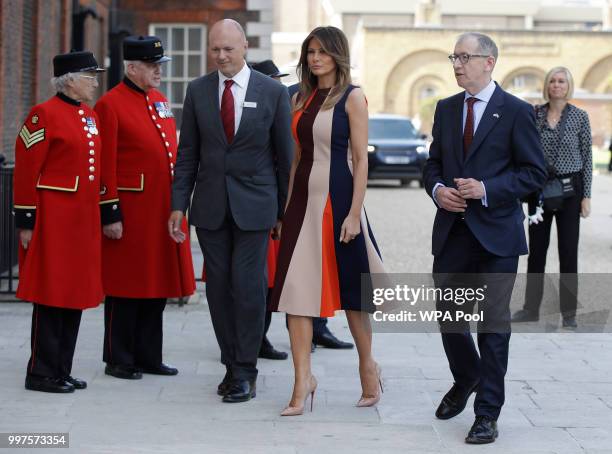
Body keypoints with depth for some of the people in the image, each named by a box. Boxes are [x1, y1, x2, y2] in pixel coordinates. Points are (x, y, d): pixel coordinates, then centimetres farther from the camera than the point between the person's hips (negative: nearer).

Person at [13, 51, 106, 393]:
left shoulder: (91, 116, 15)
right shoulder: (45, 114, -9)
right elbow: (26, 170, -12)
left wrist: (103, 215, 19)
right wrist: (26, 222, -14)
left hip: (84, 219, 8)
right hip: (54, 220, -8)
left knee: (76, 294, 10)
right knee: (51, 297, -4)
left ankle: (62, 370, 18)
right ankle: (42, 374, 3)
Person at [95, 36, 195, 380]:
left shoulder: (161, 101, 15)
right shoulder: (111, 105, -8)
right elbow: (105, 166, -12)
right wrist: (110, 214, -15)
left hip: (163, 211, 8)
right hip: (131, 212, -7)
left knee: (157, 286, 12)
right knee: (126, 288, 1)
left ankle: (148, 357, 21)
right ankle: (119, 360, 10)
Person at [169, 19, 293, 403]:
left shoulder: (273, 92, -2)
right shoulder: (198, 91, 4)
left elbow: (285, 156, 2)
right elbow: (188, 153, 7)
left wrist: (286, 212, 3)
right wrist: (178, 205, 2)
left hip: (254, 205, -3)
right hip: (211, 206, 3)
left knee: (248, 285, -6)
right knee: (219, 287, 6)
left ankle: (245, 371, 3)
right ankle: (232, 364, 17)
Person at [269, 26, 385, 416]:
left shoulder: (352, 97, -5)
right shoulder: (301, 99, 12)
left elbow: (361, 160, -9)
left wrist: (354, 213, -15)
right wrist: (288, 206, 10)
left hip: (337, 200, -5)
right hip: (303, 200, 5)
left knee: (349, 286, 6)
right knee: (296, 288, -3)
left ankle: (368, 366, 25)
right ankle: (303, 381, -1)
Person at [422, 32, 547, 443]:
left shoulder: (516, 112, -5)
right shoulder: (446, 109, 11)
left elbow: (535, 173, -7)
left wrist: (486, 189, -18)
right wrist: (438, 189, -5)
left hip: (496, 233, -5)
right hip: (452, 230, 5)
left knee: (494, 321, 0)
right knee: (448, 316, 11)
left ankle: (488, 413, 8)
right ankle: (466, 379, 38)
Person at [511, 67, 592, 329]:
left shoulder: (579, 116, -3)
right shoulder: (535, 114, 4)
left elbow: (587, 157, -1)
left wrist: (586, 196, -5)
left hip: (569, 187, -3)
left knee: (568, 250, 2)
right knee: (536, 248, 8)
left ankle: (569, 313, 9)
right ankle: (531, 308, 17)